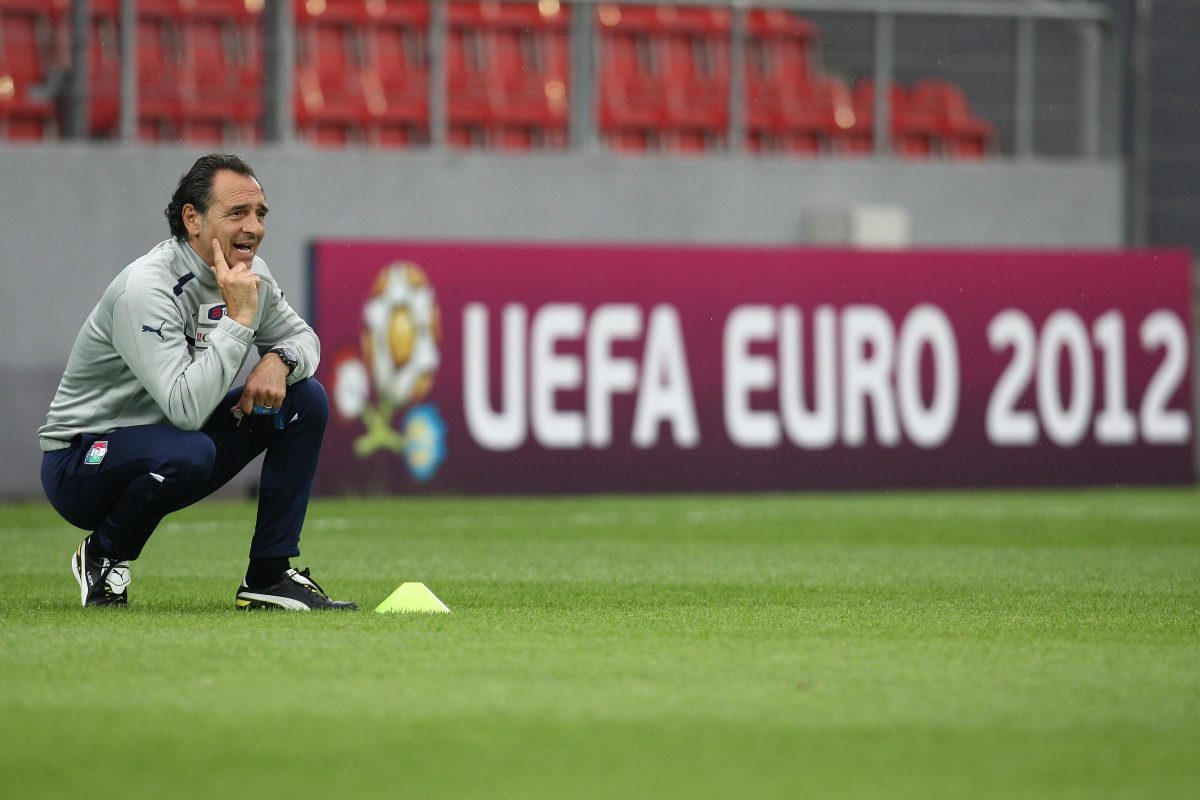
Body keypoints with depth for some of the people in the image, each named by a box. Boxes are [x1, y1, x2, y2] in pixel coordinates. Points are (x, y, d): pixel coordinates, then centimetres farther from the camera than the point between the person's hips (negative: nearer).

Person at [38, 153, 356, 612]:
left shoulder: (249, 274, -2)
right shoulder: (145, 289, -27)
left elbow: (302, 337, 13)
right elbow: (187, 410, -36)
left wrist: (279, 361, -12)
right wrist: (238, 318, -34)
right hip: (80, 465, -8)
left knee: (305, 398, -3)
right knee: (188, 451, -39)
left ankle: (270, 576, -1)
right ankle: (104, 555, -8)